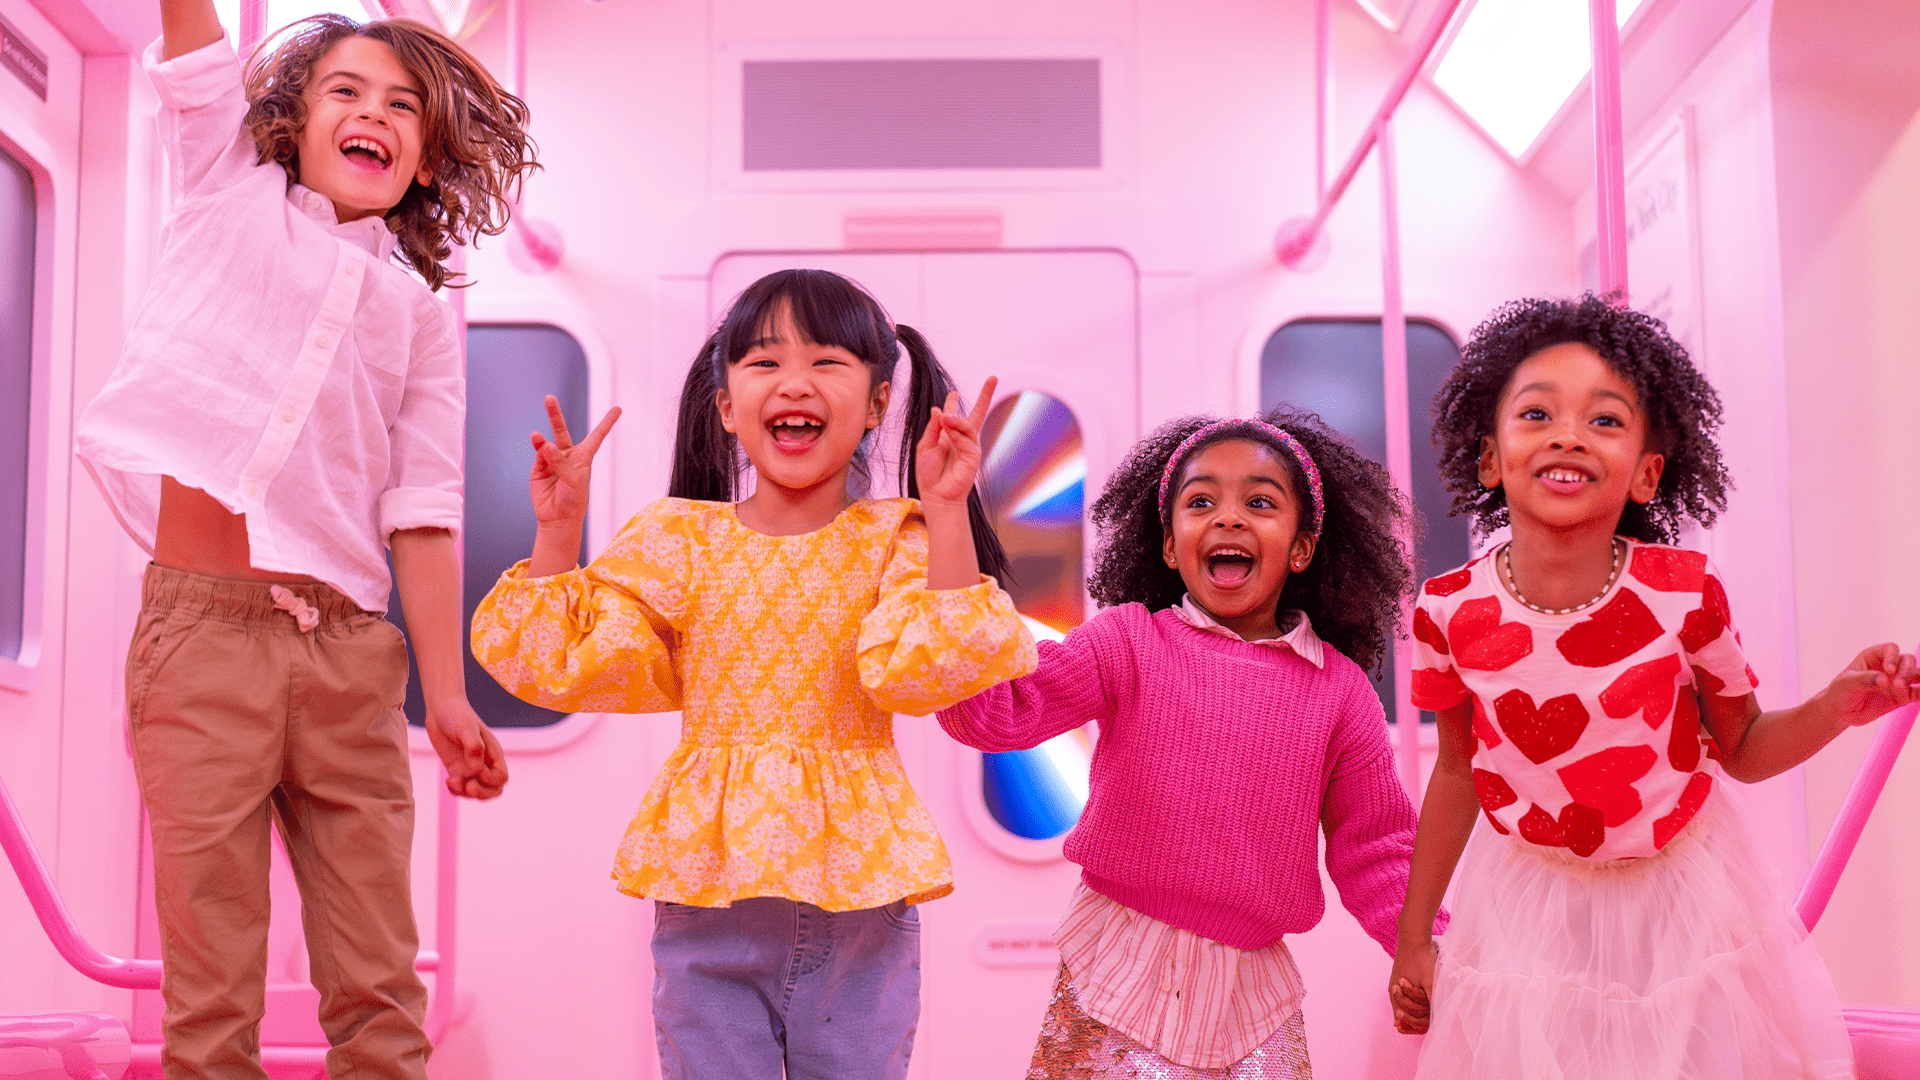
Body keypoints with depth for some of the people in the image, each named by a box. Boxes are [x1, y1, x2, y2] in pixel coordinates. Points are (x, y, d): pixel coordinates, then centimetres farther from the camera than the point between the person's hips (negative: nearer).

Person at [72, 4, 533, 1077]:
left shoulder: (423, 309, 13)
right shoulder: (232, 195, 11)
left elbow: (421, 507, 8)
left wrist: (448, 696, 3)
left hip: (349, 650, 2)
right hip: (205, 627, -2)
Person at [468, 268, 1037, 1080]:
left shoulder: (894, 540, -2)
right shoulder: (679, 539, 2)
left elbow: (928, 668, -20)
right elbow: (563, 667, -1)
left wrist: (946, 510, -24)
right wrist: (558, 530, -9)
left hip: (860, 898, -1)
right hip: (708, 895, 1)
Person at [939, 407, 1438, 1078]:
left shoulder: (1339, 689, 2)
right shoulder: (1130, 640, -4)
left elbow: (1372, 849, 9)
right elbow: (993, 710, -17)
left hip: (1252, 987, 2)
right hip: (1121, 969, -2)